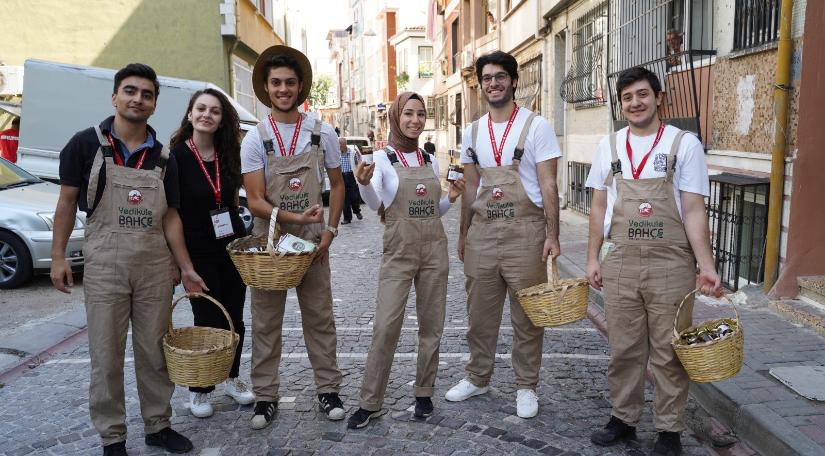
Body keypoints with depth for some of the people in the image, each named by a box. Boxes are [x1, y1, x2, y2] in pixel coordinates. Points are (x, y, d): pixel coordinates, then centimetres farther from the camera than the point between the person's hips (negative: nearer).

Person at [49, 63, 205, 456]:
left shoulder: (163, 157, 7)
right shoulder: (86, 144, -1)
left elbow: (170, 216, 8)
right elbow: (67, 201, 2)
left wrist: (186, 268, 4)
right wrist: (58, 256, -5)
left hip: (155, 265, 3)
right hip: (104, 264, -3)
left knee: (155, 350, 11)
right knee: (106, 355, 5)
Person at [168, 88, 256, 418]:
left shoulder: (228, 154, 3)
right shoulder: (176, 156, -11)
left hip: (233, 246, 4)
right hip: (198, 252, -4)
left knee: (234, 319, 11)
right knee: (208, 322, 2)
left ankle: (232, 378, 32)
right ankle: (199, 390, 21)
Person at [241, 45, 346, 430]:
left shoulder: (322, 133, 1)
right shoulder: (255, 139, -4)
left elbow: (337, 184, 10)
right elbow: (255, 202, -9)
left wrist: (330, 229, -1)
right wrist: (295, 217, -24)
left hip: (312, 239, 1)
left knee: (320, 316, 8)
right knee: (265, 320, 6)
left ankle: (328, 388, 22)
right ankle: (265, 396, 19)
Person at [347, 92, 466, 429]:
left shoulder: (430, 161, 11)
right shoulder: (384, 158, -2)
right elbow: (375, 204, -17)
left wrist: (451, 198, -1)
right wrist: (364, 182, -36)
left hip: (434, 249, 4)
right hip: (399, 251, -4)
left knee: (432, 324, 8)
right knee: (386, 325, -7)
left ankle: (424, 393, 24)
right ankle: (370, 403, 6)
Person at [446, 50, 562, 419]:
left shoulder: (536, 126, -4)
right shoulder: (472, 133, 11)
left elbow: (548, 185, -6)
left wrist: (552, 234, -13)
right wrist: (463, 234, 15)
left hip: (524, 232, -4)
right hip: (481, 232, 5)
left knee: (527, 315, 5)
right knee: (480, 312, 13)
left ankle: (526, 386, 20)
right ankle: (478, 377, 30)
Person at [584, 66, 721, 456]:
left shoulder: (684, 144, -1)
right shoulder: (610, 145, 8)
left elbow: (693, 211, -3)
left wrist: (706, 266, -11)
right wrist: (593, 258, 7)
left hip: (671, 265, -2)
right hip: (620, 263, 3)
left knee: (669, 352, 5)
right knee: (623, 348, 11)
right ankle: (624, 419, 27)